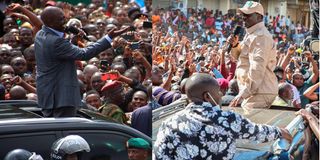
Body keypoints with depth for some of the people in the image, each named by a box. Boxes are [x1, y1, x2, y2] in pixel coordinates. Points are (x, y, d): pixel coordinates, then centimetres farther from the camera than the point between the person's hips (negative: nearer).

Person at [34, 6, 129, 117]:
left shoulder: (40, 35, 6)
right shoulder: (55, 41, -25)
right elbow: (83, 54, -24)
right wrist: (109, 38, -23)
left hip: (47, 94, 10)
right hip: (60, 95, -10)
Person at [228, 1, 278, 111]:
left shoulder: (260, 36, -15)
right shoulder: (251, 34, 17)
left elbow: (257, 70, -23)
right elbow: (240, 57, 26)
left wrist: (243, 93, -26)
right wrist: (235, 45, 5)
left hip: (259, 92, -10)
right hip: (255, 90, 10)